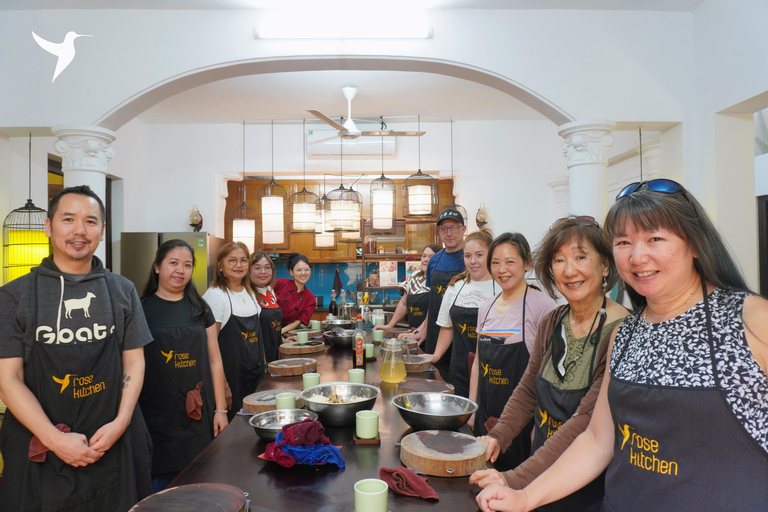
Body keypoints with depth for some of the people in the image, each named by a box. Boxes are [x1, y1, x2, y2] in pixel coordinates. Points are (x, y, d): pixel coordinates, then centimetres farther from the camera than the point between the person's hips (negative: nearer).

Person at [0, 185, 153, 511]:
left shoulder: (122, 291, 4)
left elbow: (134, 362, 4)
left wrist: (120, 422, -9)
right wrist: (54, 439, -14)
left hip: (112, 445, 2)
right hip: (39, 449, -1)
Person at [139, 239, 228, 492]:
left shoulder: (200, 309, 7)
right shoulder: (142, 309, -1)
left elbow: (214, 360, 8)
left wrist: (220, 409, 4)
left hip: (198, 414, 3)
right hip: (158, 416, -2)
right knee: (161, 483, 5)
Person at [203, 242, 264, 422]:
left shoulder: (249, 293, 9)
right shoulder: (215, 295, -13)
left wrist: (263, 366, 12)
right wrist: (223, 385, -19)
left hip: (255, 377, 7)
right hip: (231, 378, -7)